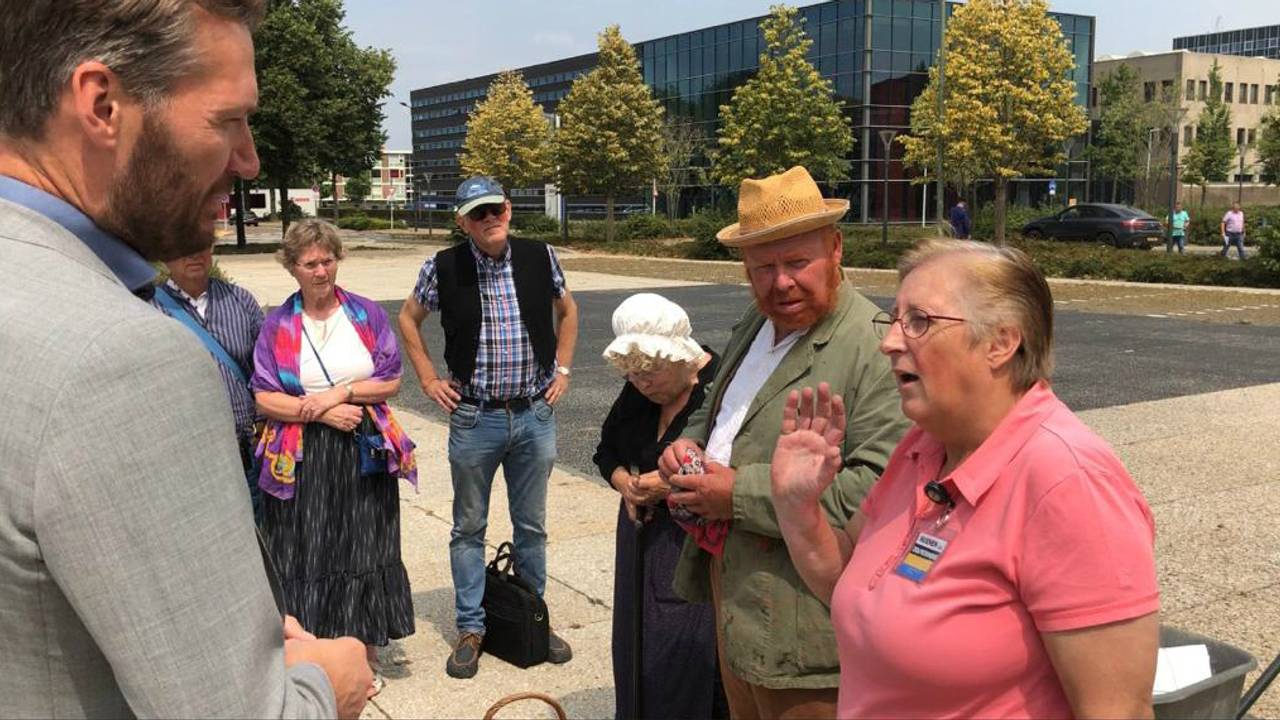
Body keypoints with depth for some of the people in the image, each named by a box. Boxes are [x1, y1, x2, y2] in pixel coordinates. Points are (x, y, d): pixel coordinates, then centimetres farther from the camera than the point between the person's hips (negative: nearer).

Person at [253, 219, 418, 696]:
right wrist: (323, 413, -14)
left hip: (365, 453, 1)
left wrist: (342, 392, -13)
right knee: (307, 557, 4)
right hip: (302, 459, 0)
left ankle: (365, 661, 23)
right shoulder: (278, 326, 1)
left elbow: (391, 380, 1)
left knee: (365, 554, 7)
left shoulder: (367, 314, 3)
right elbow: (265, 398, -3)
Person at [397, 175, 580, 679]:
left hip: (535, 414, 1)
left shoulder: (540, 258, -4)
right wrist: (429, 380, 3)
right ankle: (470, 629, 23)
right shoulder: (444, 268, -8)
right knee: (469, 527, 10)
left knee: (532, 525, 13)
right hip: (474, 418, -1)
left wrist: (562, 369, 8)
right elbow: (409, 319, 9)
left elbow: (567, 310, 15)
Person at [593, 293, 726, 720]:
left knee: (686, 657, -4)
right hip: (642, 538, 7)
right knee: (636, 648, 13)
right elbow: (606, 449, 17)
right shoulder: (638, 392, 5)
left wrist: (672, 486, -20)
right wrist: (624, 482, -4)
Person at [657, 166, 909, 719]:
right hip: (731, 588, 8)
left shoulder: (875, 349, -19)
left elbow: (879, 486, -29)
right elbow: (715, 412, 26)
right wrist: (689, 443, 1)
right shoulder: (754, 325, 10)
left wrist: (742, 495, -24)